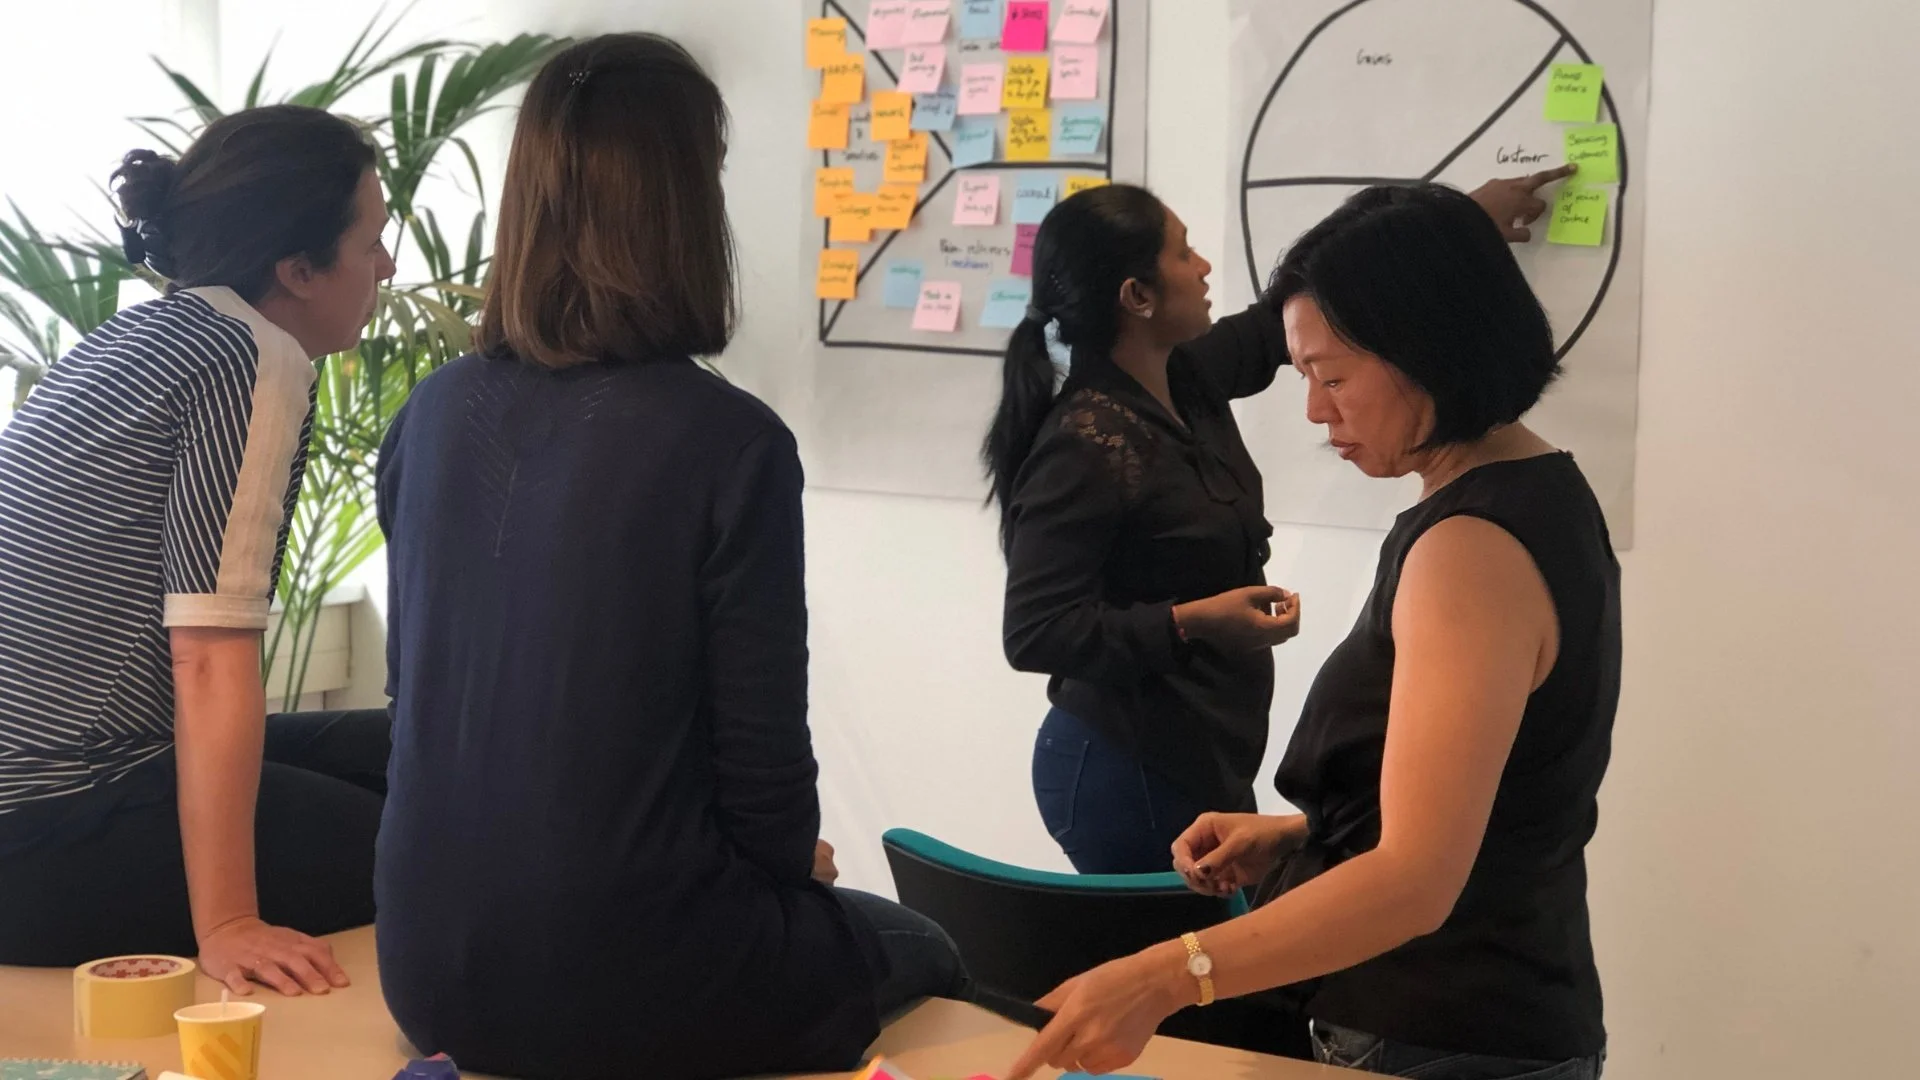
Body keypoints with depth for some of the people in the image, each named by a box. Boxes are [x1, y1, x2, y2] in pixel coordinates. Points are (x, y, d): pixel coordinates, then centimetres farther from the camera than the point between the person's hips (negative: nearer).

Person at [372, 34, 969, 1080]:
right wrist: (795, 860, 9)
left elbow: (419, 682, 11)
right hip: (628, 986, -6)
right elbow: (763, 763, -14)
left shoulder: (432, 415, 0)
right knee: (918, 952, 25)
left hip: (431, 966, 6)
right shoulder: (727, 442, -18)